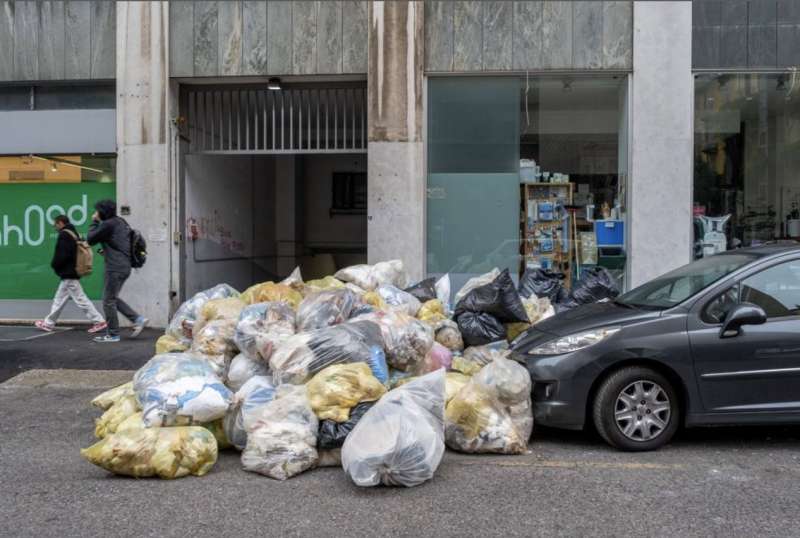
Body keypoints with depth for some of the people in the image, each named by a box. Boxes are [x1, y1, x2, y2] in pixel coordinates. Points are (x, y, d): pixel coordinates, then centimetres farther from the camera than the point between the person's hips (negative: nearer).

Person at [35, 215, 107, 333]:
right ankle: (48, 323, 24)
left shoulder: (64, 235, -15)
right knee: (59, 299, 16)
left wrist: (54, 265, -6)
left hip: (68, 275, -10)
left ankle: (99, 321, -7)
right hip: (72, 272, 10)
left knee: (80, 299, -7)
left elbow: (62, 255, -23)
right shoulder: (74, 234, 15)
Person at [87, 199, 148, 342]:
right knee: (113, 298, 18)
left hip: (115, 267, -9)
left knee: (108, 301, 0)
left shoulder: (108, 224, -13)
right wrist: (107, 250, 13)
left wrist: (94, 222, 6)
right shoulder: (120, 222, 14)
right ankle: (138, 319, 10)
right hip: (125, 266, 9)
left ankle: (112, 334, 6)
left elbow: (90, 239, -6)